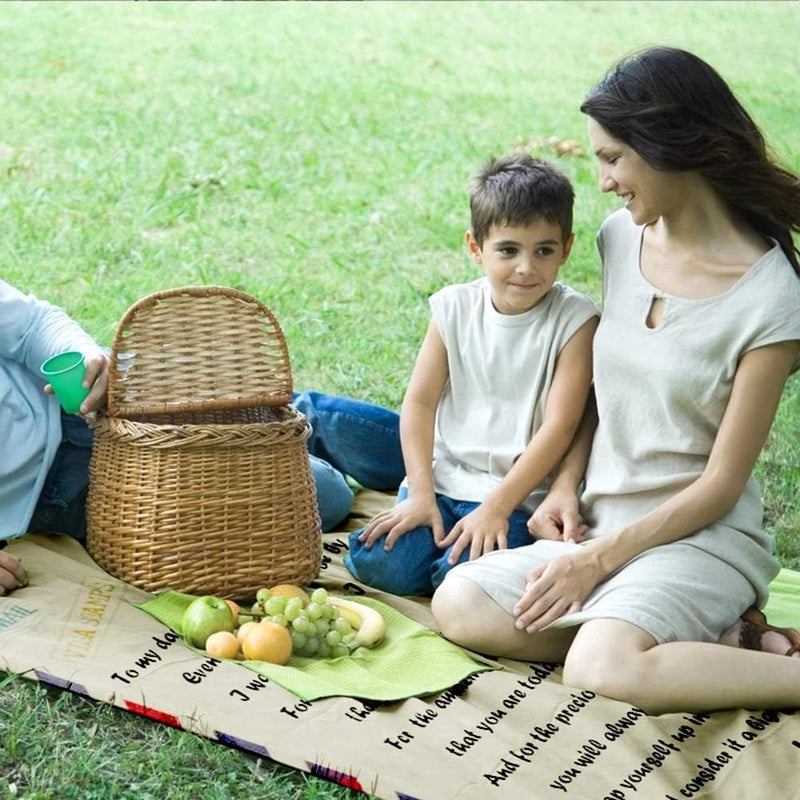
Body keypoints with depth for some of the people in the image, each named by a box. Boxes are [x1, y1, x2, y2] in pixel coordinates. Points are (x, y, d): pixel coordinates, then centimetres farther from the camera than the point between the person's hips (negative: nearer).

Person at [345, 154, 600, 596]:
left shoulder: (574, 320, -8)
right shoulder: (454, 308, 2)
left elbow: (559, 426, -12)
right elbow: (419, 401, 3)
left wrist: (496, 506, -16)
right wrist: (420, 494, -7)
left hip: (520, 492, -3)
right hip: (443, 480, 3)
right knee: (378, 563, -17)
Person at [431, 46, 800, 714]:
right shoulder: (623, 238, 4)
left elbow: (720, 485, -13)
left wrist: (596, 560, -16)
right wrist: (567, 483, 1)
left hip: (702, 535, -8)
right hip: (604, 524, 8)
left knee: (602, 665, -33)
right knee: (458, 605, -12)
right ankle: (713, 640, -9)